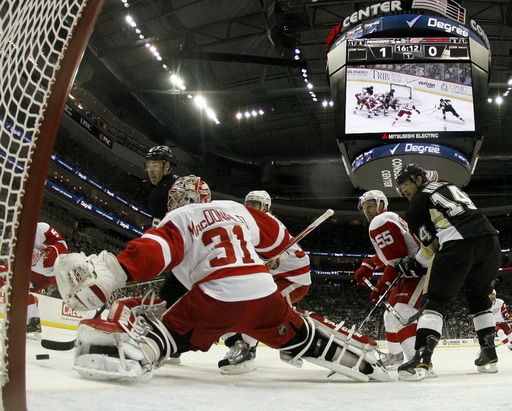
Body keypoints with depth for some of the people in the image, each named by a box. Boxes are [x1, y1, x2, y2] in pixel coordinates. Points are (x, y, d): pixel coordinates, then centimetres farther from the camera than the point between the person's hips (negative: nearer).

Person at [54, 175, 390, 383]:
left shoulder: (178, 220, 12)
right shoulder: (240, 210, 26)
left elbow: (151, 252, -8)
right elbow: (281, 244, 33)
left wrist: (106, 275, -19)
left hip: (216, 299, -5)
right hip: (264, 293, 5)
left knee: (168, 331, 0)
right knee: (305, 337, 24)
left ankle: (128, 350, -30)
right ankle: (366, 358, 28)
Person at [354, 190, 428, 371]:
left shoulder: (380, 222, -13)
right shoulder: (390, 218, 19)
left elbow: (397, 258, -22)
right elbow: (387, 252, 26)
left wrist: (382, 285, -21)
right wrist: (368, 266, 17)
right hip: (410, 270, 12)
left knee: (402, 312, -30)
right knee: (391, 314, 24)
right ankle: (395, 354, 45)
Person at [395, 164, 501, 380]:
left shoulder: (417, 203, 10)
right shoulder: (449, 186, 30)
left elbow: (430, 243, 7)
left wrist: (413, 264, 21)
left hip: (458, 244, -7)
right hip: (490, 239, 7)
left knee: (435, 298, -3)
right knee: (479, 296, 25)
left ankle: (421, 358, -17)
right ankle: (489, 354, 22)